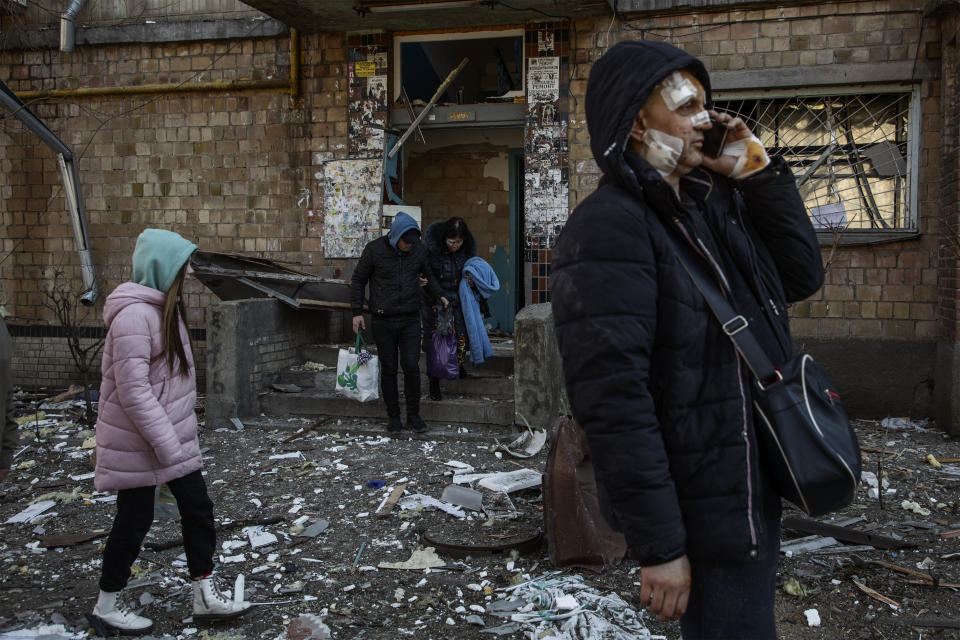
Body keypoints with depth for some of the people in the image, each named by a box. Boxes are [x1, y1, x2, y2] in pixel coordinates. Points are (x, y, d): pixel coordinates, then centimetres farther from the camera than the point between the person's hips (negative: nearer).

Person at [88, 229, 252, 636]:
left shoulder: (163, 306, 9)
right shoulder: (135, 315, -23)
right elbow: (133, 392, -26)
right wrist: (168, 446, -23)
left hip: (173, 434, 9)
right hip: (140, 443, -9)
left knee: (197, 509, 10)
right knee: (135, 520, 5)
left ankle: (205, 596, 22)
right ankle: (106, 608, 26)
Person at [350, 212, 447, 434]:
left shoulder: (419, 249, 0)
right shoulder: (374, 249, -9)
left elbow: (427, 274, 19)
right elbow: (358, 280, 0)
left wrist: (439, 295, 6)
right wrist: (357, 312, -5)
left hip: (410, 319, 2)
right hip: (383, 321, -1)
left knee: (411, 366, -5)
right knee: (389, 369, 5)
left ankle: (414, 415, 10)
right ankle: (393, 416, 17)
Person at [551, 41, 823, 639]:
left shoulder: (714, 202, 6)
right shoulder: (610, 227, -22)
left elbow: (803, 276, 9)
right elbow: (613, 396, -27)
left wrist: (759, 172, -2)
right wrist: (659, 545, -25)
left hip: (755, 487, 9)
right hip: (700, 512, -9)